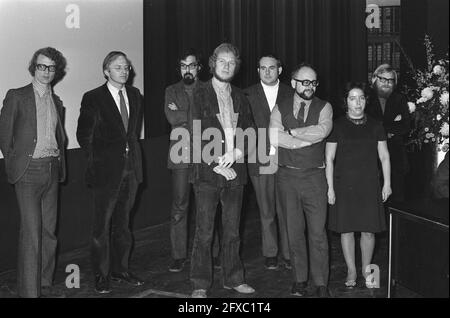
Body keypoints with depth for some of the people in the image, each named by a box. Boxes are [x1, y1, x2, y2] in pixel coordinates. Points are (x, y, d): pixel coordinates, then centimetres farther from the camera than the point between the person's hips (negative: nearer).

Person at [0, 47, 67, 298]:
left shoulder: (56, 101, 15)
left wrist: (59, 160, 12)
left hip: (52, 170, 6)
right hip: (29, 171, -5)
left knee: (49, 231, 8)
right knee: (31, 232, -9)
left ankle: (45, 285, 18)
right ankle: (29, 290, -4)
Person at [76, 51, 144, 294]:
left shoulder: (135, 95, 9)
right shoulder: (93, 98, -6)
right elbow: (83, 135, -2)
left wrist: (130, 151, 11)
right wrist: (98, 159, 0)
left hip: (130, 168, 5)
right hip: (106, 170, -5)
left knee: (122, 223, 13)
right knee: (102, 225, 2)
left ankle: (120, 269, 24)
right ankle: (101, 275, 11)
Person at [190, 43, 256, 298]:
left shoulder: (240, 98, 14)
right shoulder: (199, 97, 0)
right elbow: (197, 137, -6)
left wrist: (236, 152, -8)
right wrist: (217, 164, -13)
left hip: (235, 171, 4)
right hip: (208, 172, -4)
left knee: (232, 231, 12)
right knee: (204, 232, -1)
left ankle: (234, 278, 23)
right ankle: (201, 284, 8)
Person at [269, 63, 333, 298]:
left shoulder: (324, 107, 4)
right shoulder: (280, 109, 5)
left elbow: (321, 131, -16)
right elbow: (274, 137, -13)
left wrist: (291, 132, -11)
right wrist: (309, 138, -13)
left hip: (314, 176, -1)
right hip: (287, 175, 1)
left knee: (318, 232, -1)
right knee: (294, 231, 8)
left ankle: (321, 284, 8)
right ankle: (300, 280, 19)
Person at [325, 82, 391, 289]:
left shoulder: (375, 126, 7)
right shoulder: (337, 127, 1)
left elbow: (384, 157, 11)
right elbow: (329, 159, 1)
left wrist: (387, 183, 5)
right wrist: (330, 187, -3)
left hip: (369, 186, 1)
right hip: (344, 185, -1)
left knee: (369, 231, 2)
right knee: (346, 230, 3)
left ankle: (366, 271, 19)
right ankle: (351, 272, 17)